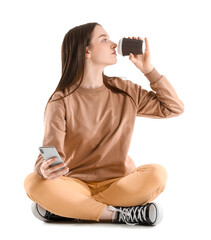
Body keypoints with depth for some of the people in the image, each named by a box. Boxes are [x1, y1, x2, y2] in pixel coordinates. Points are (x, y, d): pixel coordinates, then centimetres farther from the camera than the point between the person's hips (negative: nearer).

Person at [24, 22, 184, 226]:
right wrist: (45, 169, -37)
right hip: (76, 184, -2)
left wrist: (149, 70, 2)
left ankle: (69, 209, -22)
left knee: (157, 174, -29)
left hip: (118, 183, 2)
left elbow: (174, 108, 10)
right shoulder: (61, 101, -4)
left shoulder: (125, 91, 8)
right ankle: (119, 214, -28)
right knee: (33, 183, -31)